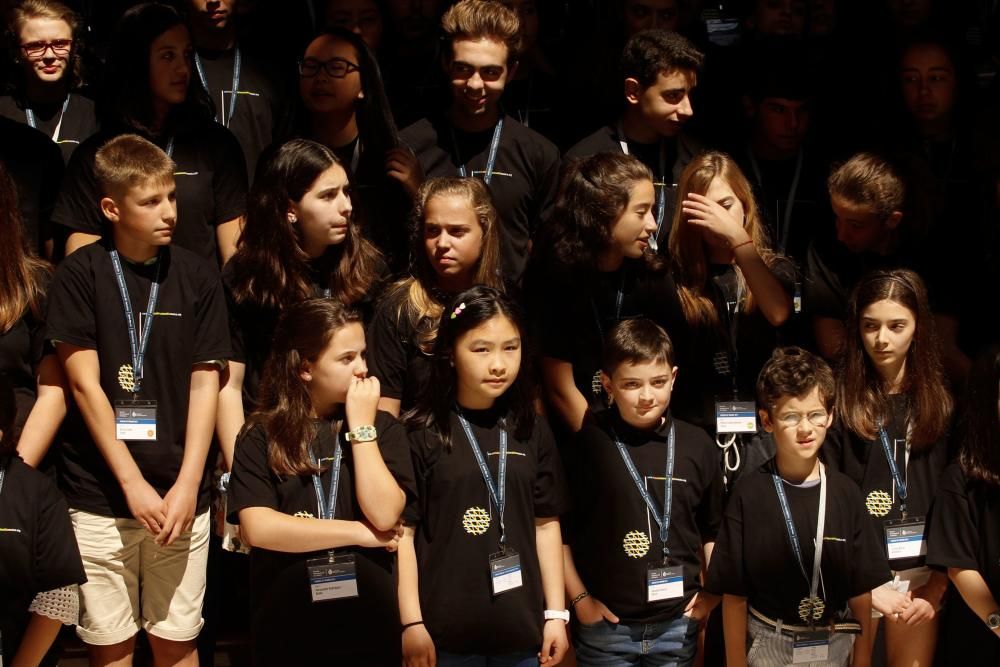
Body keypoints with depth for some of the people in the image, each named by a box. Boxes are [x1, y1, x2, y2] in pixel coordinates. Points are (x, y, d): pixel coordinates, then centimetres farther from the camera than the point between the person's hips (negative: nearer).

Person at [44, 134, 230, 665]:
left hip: (179, 496, 2)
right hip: (99, 497, -2)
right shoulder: (80, 276, -3)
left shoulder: (198, 278, 4)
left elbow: (204, 385, 4)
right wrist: (134, 484, -9)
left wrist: (187, 486, -6)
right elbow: (85, 386, -5)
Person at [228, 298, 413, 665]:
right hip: (285, 623, -1)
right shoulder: (261, 436, -2)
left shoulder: (383, 429, 1)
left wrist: (360, 425, -11)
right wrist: (361, 534, -11)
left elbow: (384, 514, -13)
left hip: (368, 621, 1)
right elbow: (257, 528, -15)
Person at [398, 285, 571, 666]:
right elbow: (402, 531, -7)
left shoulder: (532, 431, 5)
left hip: (521, 628, 3)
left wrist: (556, 613, 6)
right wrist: (411, 622, -9)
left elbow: (546, 524, 8)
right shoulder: (421, 433, -7)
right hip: (445, 630, -3)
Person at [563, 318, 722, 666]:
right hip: (605, 626, -2)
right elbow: (557, 529, -1)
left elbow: (713, 530, 12)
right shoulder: (585, 446, -7)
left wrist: (713, 592, 5)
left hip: (678, 623, 2)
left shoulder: (698, 445, 2)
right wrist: (579, 598, -3)